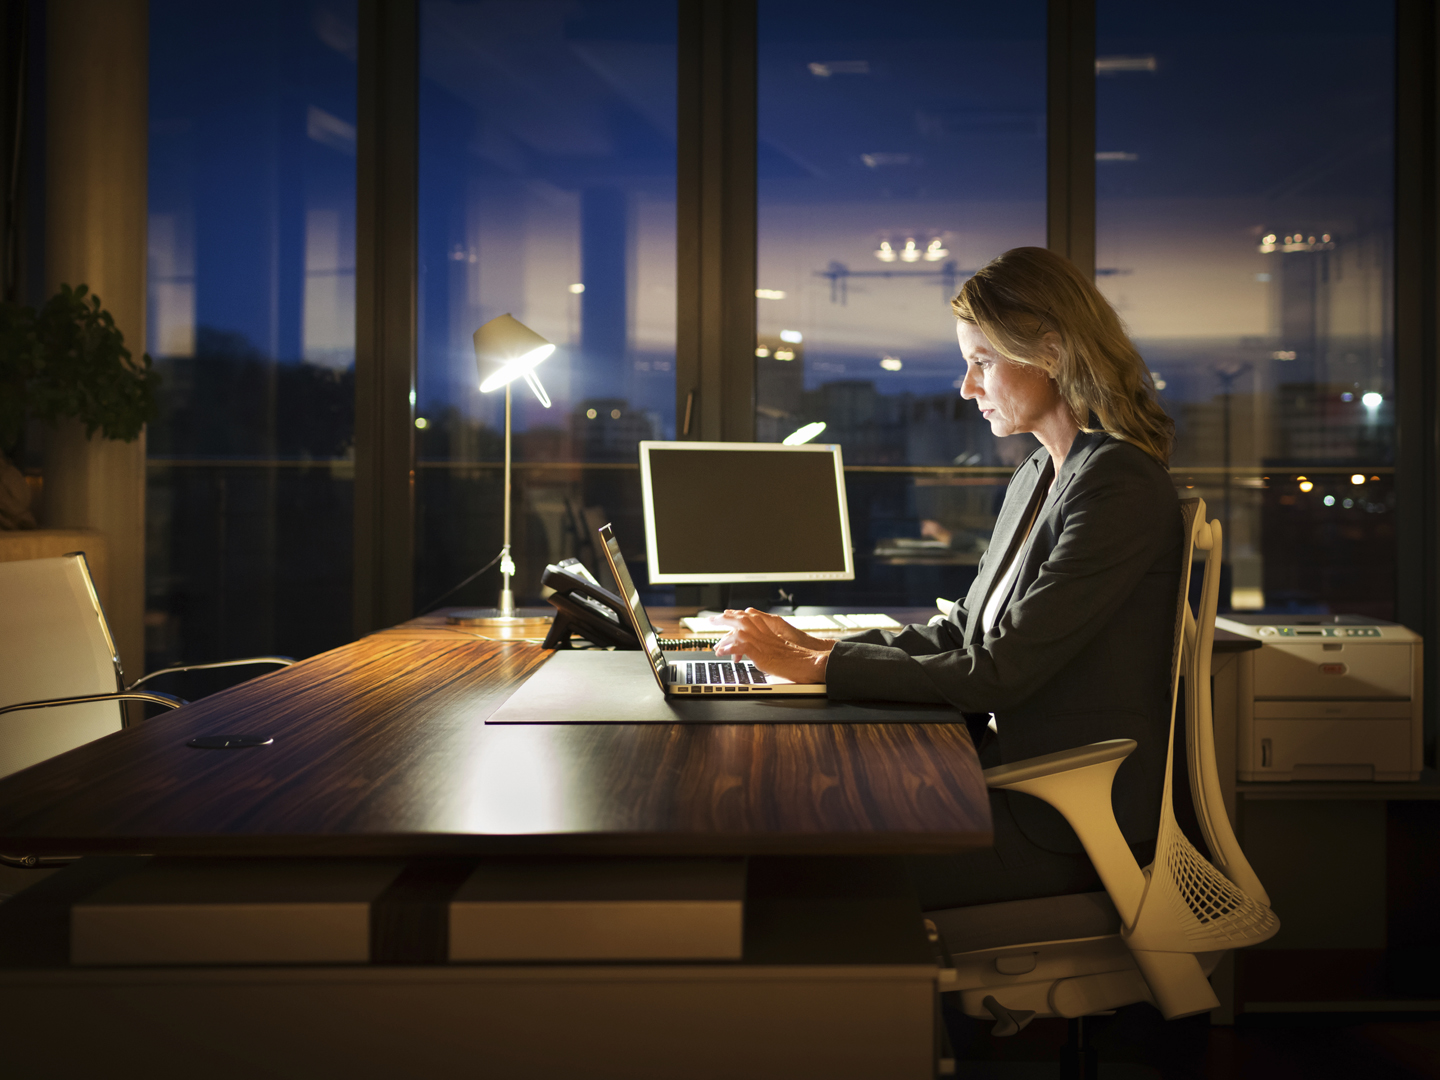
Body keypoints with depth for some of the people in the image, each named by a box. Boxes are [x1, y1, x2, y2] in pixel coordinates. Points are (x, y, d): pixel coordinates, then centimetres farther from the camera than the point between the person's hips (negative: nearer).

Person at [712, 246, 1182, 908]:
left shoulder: (1121, 485, -17)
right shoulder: (1034, 480, 14)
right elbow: (964, 631, 17)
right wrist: (819, 646, 5)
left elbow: (1002, 672, -21)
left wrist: (820, 667, -17)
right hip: (1009, 769, 9)